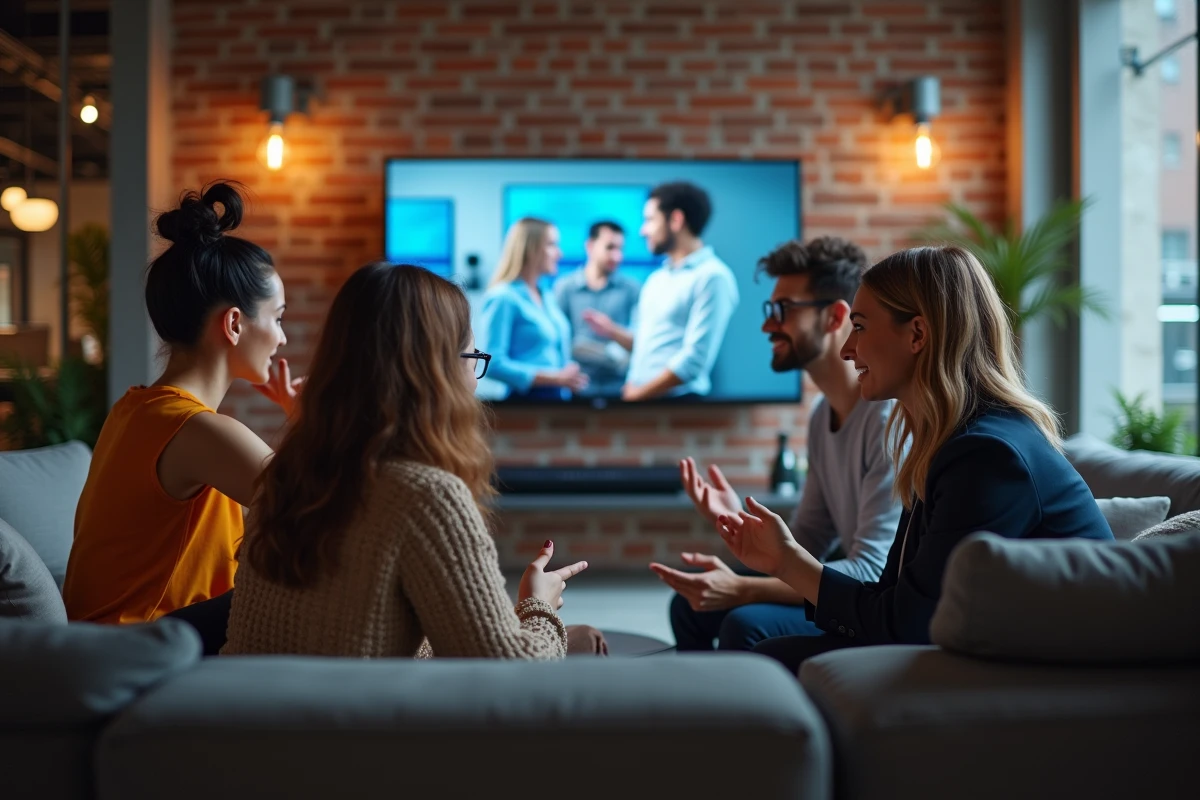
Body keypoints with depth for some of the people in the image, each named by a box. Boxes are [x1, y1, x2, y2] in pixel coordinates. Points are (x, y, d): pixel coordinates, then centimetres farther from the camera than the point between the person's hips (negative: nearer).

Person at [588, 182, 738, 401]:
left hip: (676, 398, -7)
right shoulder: (656, 279, 15)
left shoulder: (712, 277, -11)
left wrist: (637, 394, -12)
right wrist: (613, 331, 5)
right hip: (637, 396, 7)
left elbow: (694, 360, -18)